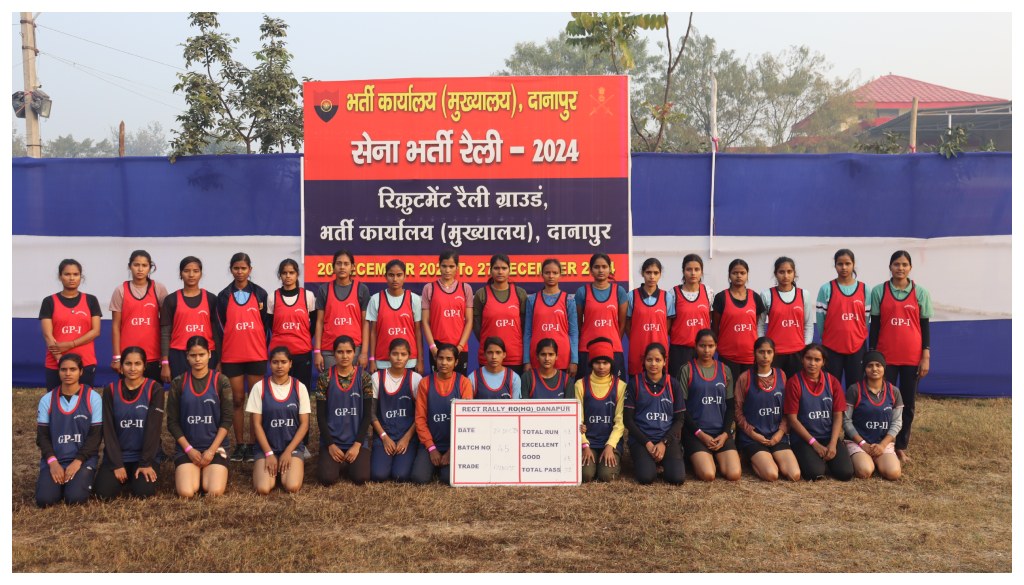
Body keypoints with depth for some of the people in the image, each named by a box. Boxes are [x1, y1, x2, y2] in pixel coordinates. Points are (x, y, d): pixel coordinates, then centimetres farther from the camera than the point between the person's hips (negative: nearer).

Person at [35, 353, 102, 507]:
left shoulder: (93, 398, -3)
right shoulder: (47, 400, 4)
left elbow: (96, 435, -4)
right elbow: (42, 435, 3)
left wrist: (78, 461, -14)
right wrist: (52, 461, -12)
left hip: (83, 460, -2)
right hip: (54, 460, 2)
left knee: (75, 497, -24)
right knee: (44, 499, -21)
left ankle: (82, 479, 10)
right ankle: (60, 481, 12)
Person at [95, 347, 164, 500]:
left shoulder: (155, 389, -7)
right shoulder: (110, 390, -1)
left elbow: (153, 428, -11)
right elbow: (108, 430, -4)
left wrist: (146, 463, -15)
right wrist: (117, 464, -11)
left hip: (145, 455, -2)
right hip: (116, 456, 2)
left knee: (143, 491, -23)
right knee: (104, 493, -19)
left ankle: (136, 475, 13)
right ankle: (124, 477, 15)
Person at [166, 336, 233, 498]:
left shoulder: (221, 381, -2)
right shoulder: (178, 383, 1)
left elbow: (227, 419, -4)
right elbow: (172, 422, 2)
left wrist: (212, 450, -11)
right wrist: (189, 449, -8)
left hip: (216, 446, -1)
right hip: (186, 447, 1)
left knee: (215, 492, -20)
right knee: (186, 493, -20)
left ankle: (209, 473, 14)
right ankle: (196, 473, 14)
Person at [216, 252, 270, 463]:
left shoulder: (260, 293, 3)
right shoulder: (224, 296, 5)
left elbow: (266, 324, 4)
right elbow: (220, 327, 5)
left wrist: (266, 351, 1)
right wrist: (218, 359, 3)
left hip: (256, 355, 0)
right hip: (231, 356, 1)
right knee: (237, 400, 6)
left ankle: (253, 445, 8)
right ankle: (239, 445, 11)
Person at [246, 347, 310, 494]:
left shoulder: (299, 387, -2)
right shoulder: (259, 387, -4)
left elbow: (304, 424, -1)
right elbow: (257, 424, -2)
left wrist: (288, 451, -9)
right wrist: (269, 453, -10)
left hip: (293, 446, 0)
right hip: (266, 447, 0)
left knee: (292, 487, -22)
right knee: (262, 489, -22)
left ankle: (297, 466, 12)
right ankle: (268, 468, 12)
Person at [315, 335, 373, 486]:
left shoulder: (364, 377, -3)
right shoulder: (325, 378, -3)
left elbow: (367, 415, -2)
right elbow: (321, 415, -2)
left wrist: (357, 444, -11)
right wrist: (330, 444, -10)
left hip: (357, 441, 0)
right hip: (331, 440, 0)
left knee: (360, 477, -21)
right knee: (326, 478, -22)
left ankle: (349, 464, 15)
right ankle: (341, 464, 14)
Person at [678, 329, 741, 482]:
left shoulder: (724, 370, 9)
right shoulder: (687, 370, -2)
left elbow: (731, 406, 11)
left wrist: (725, 433, -4)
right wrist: (700, 434, -10)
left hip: (721, 432, 3)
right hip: (695, 432, -3)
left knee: (734, 474, -16)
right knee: (708, 475, -23)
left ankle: (714, 458, 14)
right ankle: (696, 459, 11)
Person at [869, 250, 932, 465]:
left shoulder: (920, 293, 3)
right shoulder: (879, 291, 0)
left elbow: (925, 326, 4)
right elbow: (874, 325, 2)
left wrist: (926, 356, -2)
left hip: (912, 357, 1)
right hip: (886, 356, -1)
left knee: (908, 403, 7)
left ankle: (901, 447, 18)